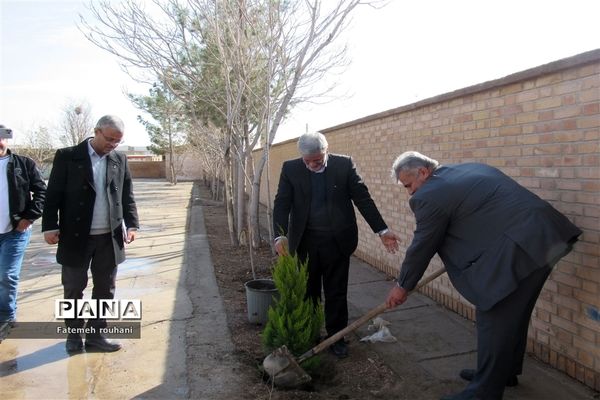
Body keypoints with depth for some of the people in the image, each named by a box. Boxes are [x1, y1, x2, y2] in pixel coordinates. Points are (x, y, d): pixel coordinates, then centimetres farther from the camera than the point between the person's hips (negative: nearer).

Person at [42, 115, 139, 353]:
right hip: (76, 237, -3)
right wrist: (50, 227, -9)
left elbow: (127, 196, 7)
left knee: (105, 288, 10)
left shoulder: (119, 161, 6)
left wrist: (131, 224, -3)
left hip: (110, 238, 3)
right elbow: (54, 194, -4)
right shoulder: (67, 156, -4)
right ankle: (73, 333, 28)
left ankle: (95, 333, 24)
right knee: (73, 288, 10)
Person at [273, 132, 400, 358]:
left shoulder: (344, 164, -4)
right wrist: (280, 236, -22)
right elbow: (282, 204, -8)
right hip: (303, 242, 1)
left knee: (336, 293, 10)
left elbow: (363, 199, -4)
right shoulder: (291, 169, -3)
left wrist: (382, 230, -9)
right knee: (306, 291, 13)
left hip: (337, 241, -1)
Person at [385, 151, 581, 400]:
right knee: (513, 314, 22)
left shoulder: (430, 195, -10)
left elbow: (422, 246, -2)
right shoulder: (467, 169, 19)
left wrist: (402, 286, 13)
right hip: (542, 235, 10)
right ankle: (506, 371, 39)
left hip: (520, 249, -10)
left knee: (493, 319, 0)